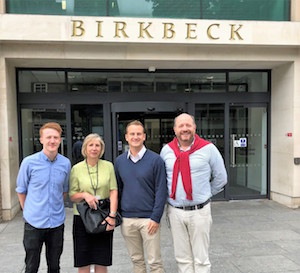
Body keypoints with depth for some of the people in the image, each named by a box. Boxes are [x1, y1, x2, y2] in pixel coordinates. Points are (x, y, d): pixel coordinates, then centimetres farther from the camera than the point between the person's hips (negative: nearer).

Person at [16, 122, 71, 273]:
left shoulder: (66, 163, -2)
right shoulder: (29, 162, -9)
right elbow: (21, 190, 4)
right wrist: (29, 211, 7)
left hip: (57, 222, 2)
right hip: (34, 222, -2)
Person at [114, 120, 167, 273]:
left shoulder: (155, 160, -7)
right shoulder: (120, 161, 5)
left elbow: (161, 191, -8)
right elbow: (117, 189, 11)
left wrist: (155, 218, -12)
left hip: (148, 219, -3)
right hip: (127, 219, 4)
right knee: (136, 260, 16)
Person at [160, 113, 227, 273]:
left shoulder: (208, 148, -4)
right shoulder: (166, 150, 3)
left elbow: (220, 178, 6)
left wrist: (206, 194, 9)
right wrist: (170, 195, 11)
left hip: (199, 211, -2)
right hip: (175, 211, 3)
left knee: (201, 259, 7)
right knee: (182, 258, 13)